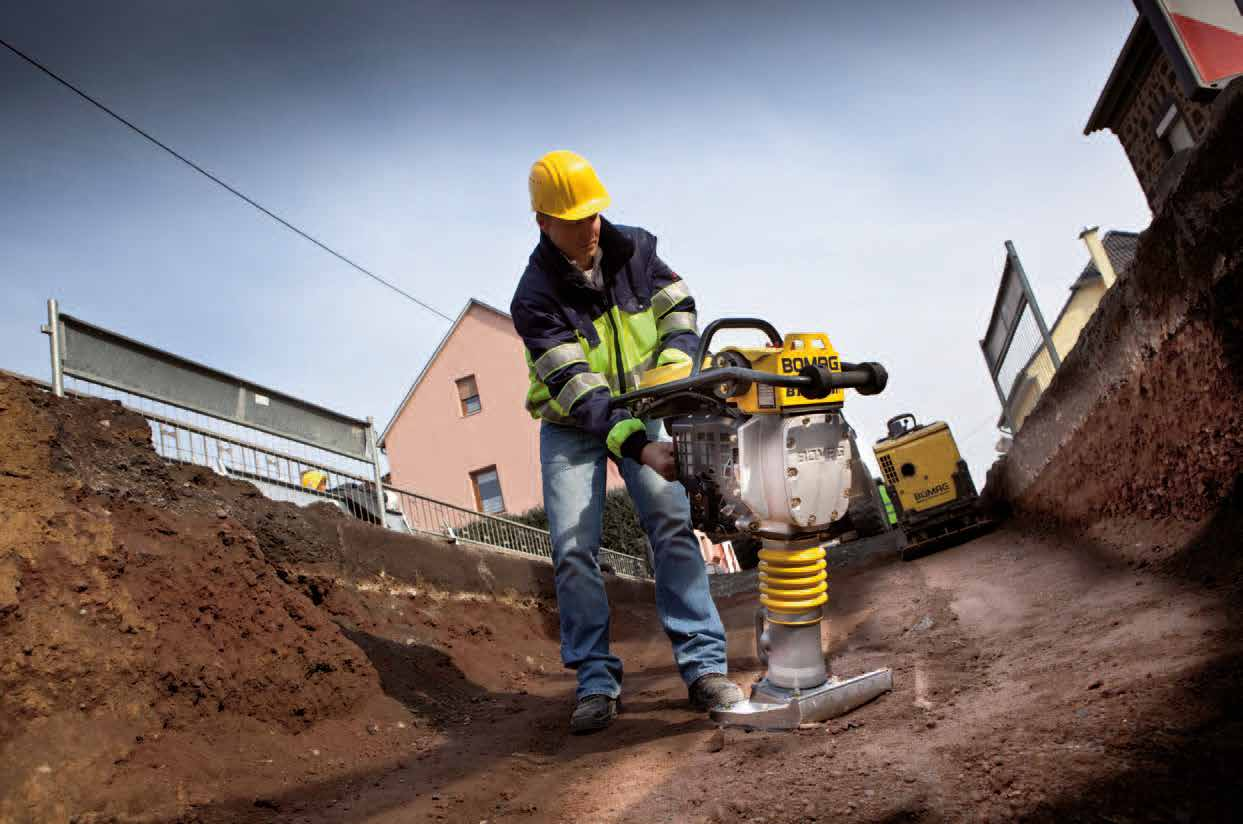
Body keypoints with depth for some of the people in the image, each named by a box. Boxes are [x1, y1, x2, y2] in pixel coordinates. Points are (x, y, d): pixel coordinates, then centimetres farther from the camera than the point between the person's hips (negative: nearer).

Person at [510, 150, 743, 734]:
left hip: (637, 406, 2)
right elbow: (575, 388, -29)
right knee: (574, 548, -11)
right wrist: (639, 448, -41)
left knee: (672, 524, -13)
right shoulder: (535, 298, -22)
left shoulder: (633, 250, -8)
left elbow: (679, 312, -6)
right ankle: (596, 681, -1)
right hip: (571, 426, -2)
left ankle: (704, 665, -11)